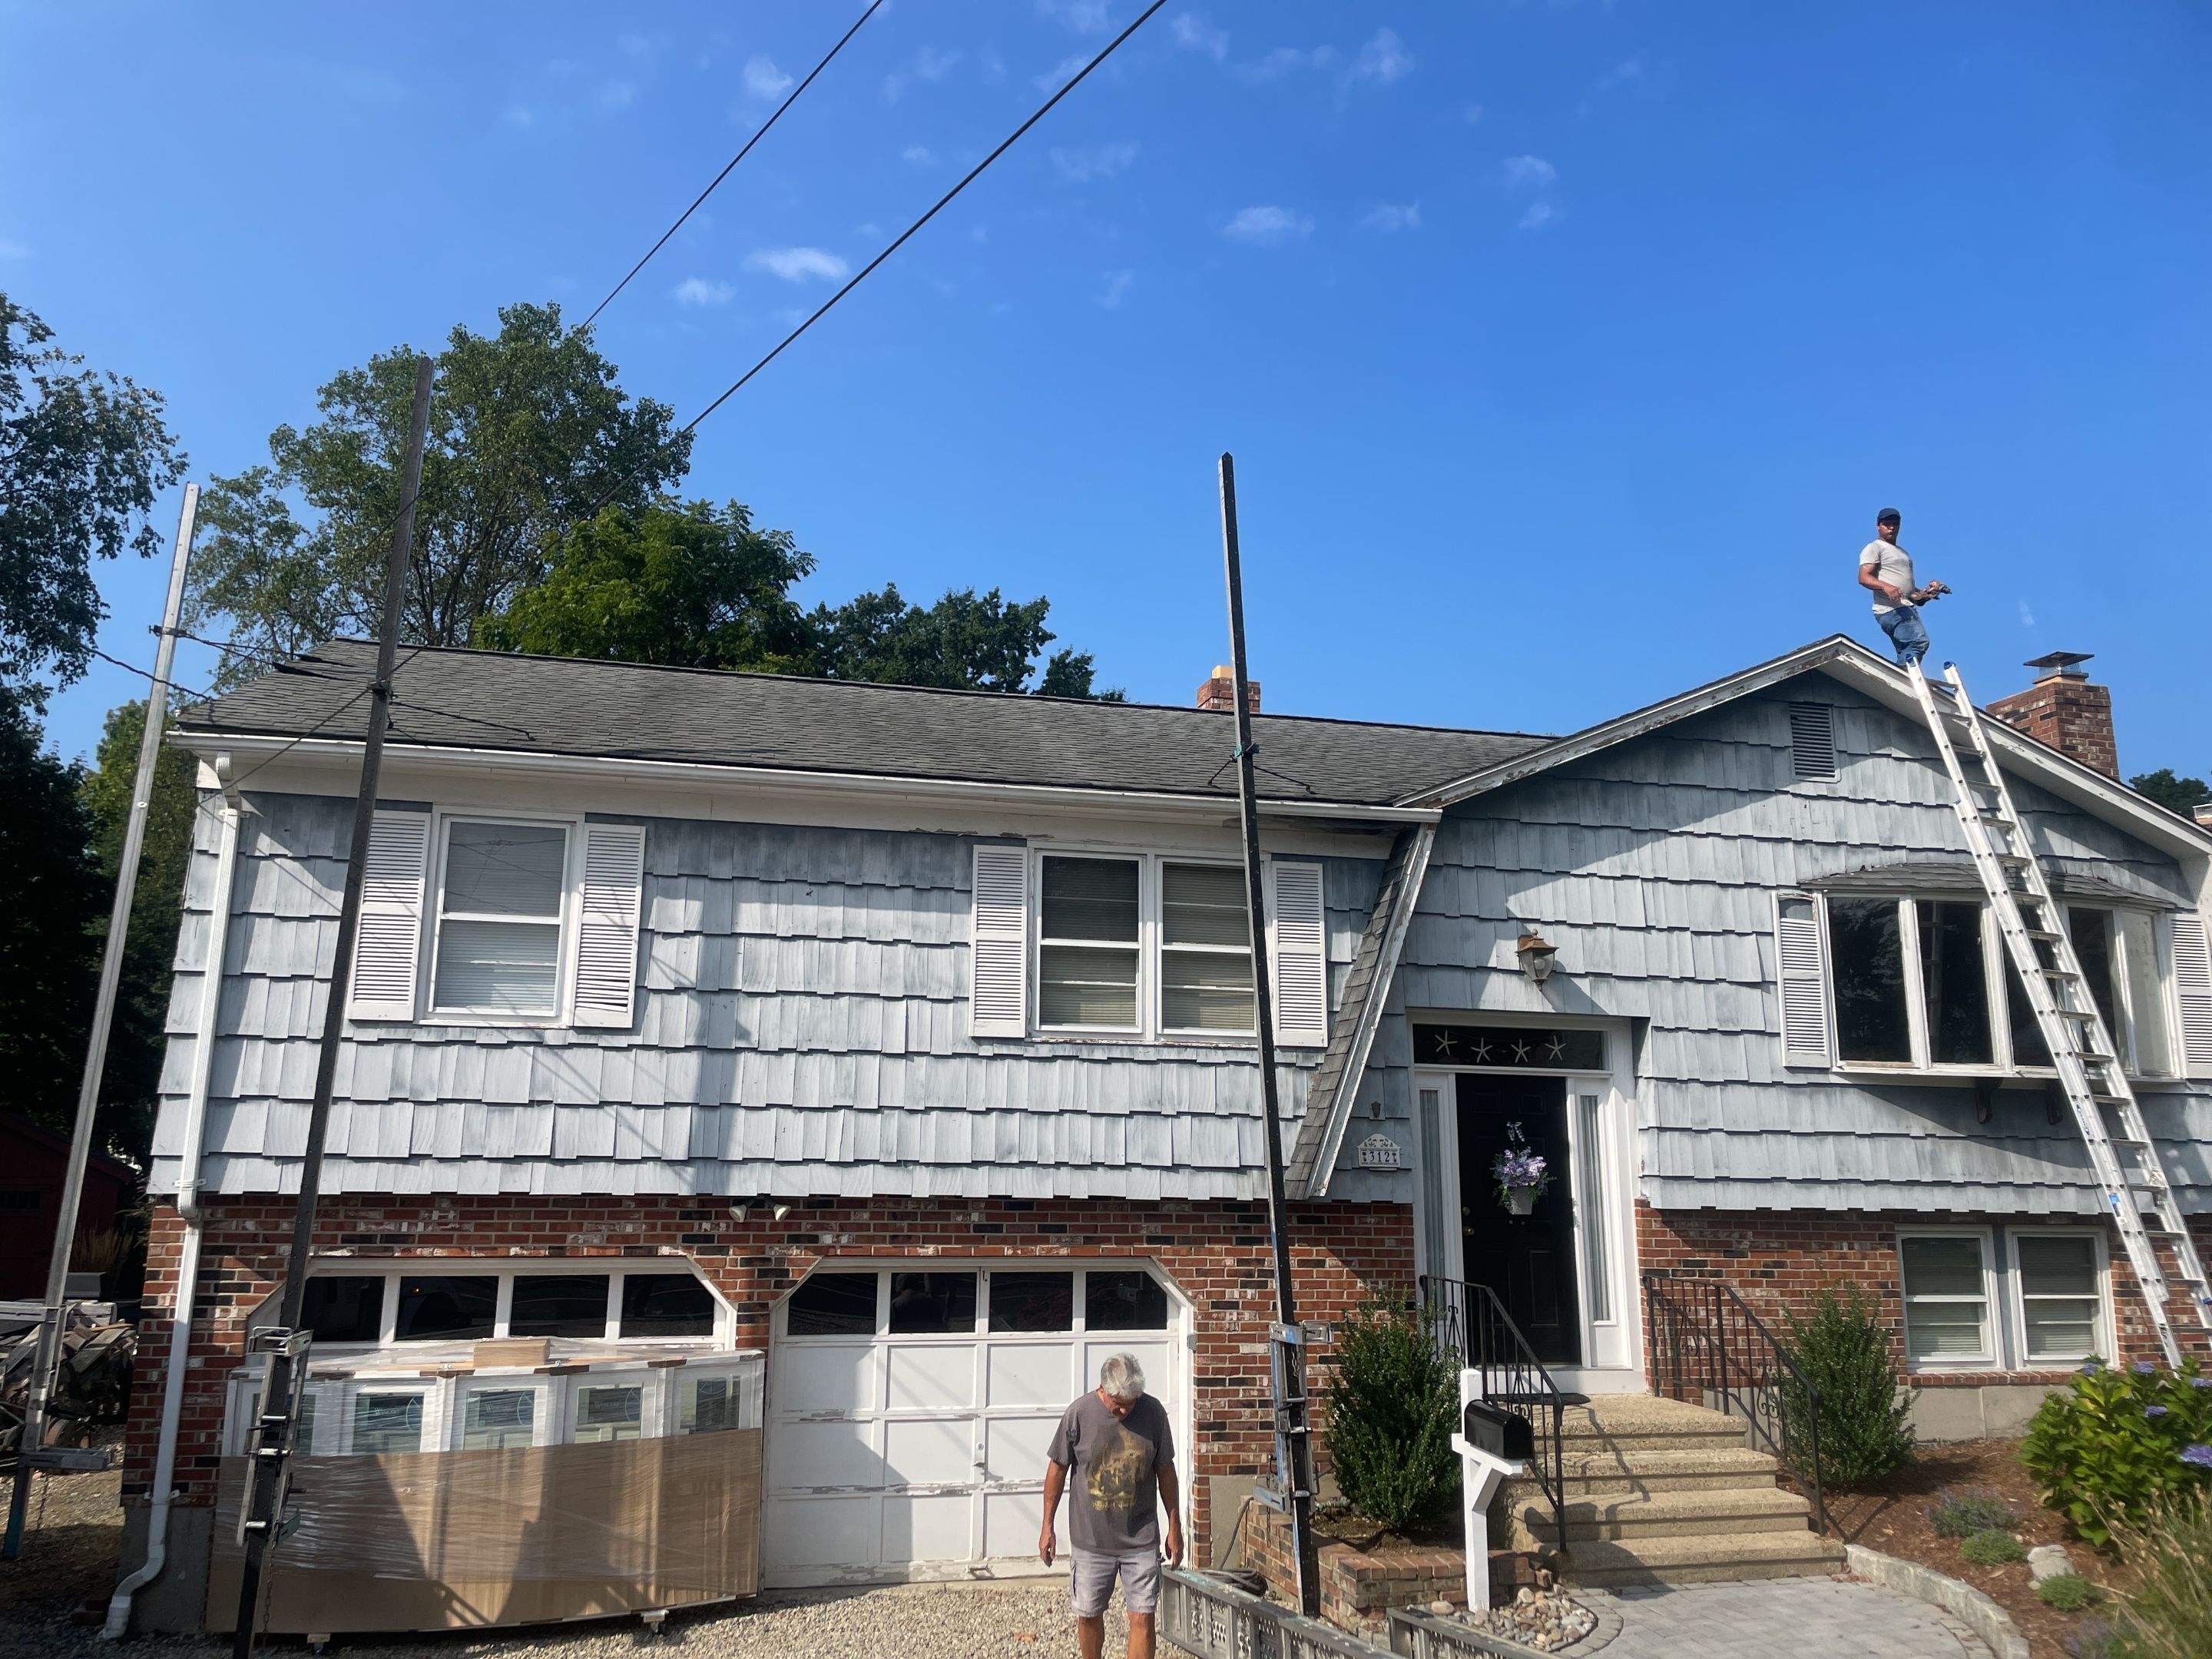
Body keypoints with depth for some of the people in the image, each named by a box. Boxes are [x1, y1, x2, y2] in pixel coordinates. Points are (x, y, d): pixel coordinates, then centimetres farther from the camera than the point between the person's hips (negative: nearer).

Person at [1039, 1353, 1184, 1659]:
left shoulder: (1153, 1412, -8)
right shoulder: (1079, 1413, -12)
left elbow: (1165, 1472, 4)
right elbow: (1057, 1469, -1)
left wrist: (1175, 1527, 8)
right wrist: (1047, 1527, 3)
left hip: (1141, 1539, 0)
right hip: (1090, 1539, 0)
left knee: (1142, 1618, -2)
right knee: (1088, 1616, 12)